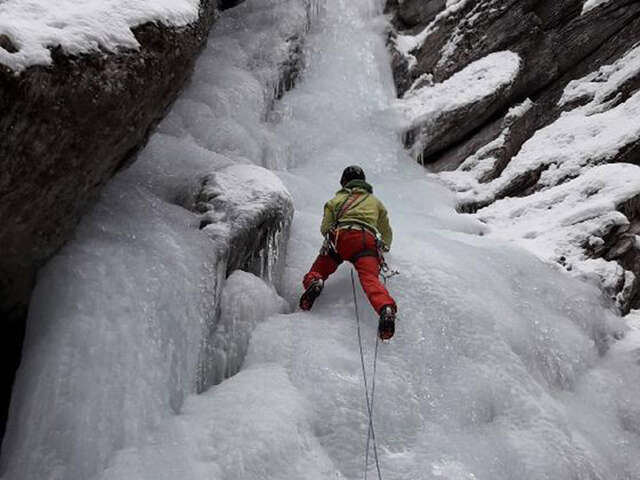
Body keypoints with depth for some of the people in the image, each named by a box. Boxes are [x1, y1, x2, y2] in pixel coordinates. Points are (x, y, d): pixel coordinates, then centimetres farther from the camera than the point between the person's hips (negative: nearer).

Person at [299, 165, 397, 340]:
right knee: (370, 278, -19)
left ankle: (314, 282, -26)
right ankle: (386, 308, -48)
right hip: (368, 239, 1)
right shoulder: (375, 202, 37)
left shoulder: (336, 200, 31)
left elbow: (325, 229, 23)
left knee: (318, 271, 10)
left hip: (340, 236, 0)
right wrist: (384, 246, 64)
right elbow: (387, 234, 43)